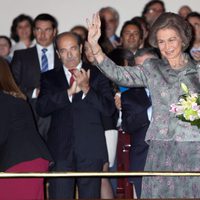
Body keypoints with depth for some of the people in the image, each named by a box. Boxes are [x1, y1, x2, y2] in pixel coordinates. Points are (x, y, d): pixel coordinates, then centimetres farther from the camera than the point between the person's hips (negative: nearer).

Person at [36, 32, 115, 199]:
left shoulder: (97, 75, 8)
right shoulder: (49, 78, 11)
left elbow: (109, 109, -1)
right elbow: (42, 109, -3)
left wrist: (87, 89, -14)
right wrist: (69, 92, -15)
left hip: (91, 149, 0)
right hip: (61, 148, 0)